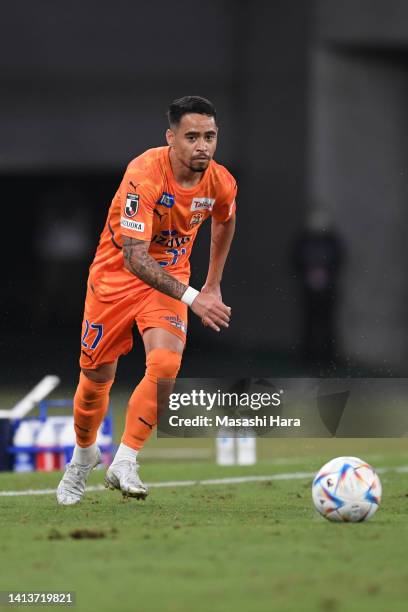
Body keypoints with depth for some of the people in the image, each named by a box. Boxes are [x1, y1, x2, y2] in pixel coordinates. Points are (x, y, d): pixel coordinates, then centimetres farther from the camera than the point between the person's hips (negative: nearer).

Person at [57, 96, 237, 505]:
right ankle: (84, 453, 37)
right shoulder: (145, 175, -30)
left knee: (166, 363, -24)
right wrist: (192, 298, -45)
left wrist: (212, 285, 14)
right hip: (117, 273, -3)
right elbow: (135, 257, -36)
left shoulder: (221, 183, -13)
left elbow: (224, 222, 14)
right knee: (97, 377, 7)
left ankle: (123, 462, -14)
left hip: (169, 276, 3)